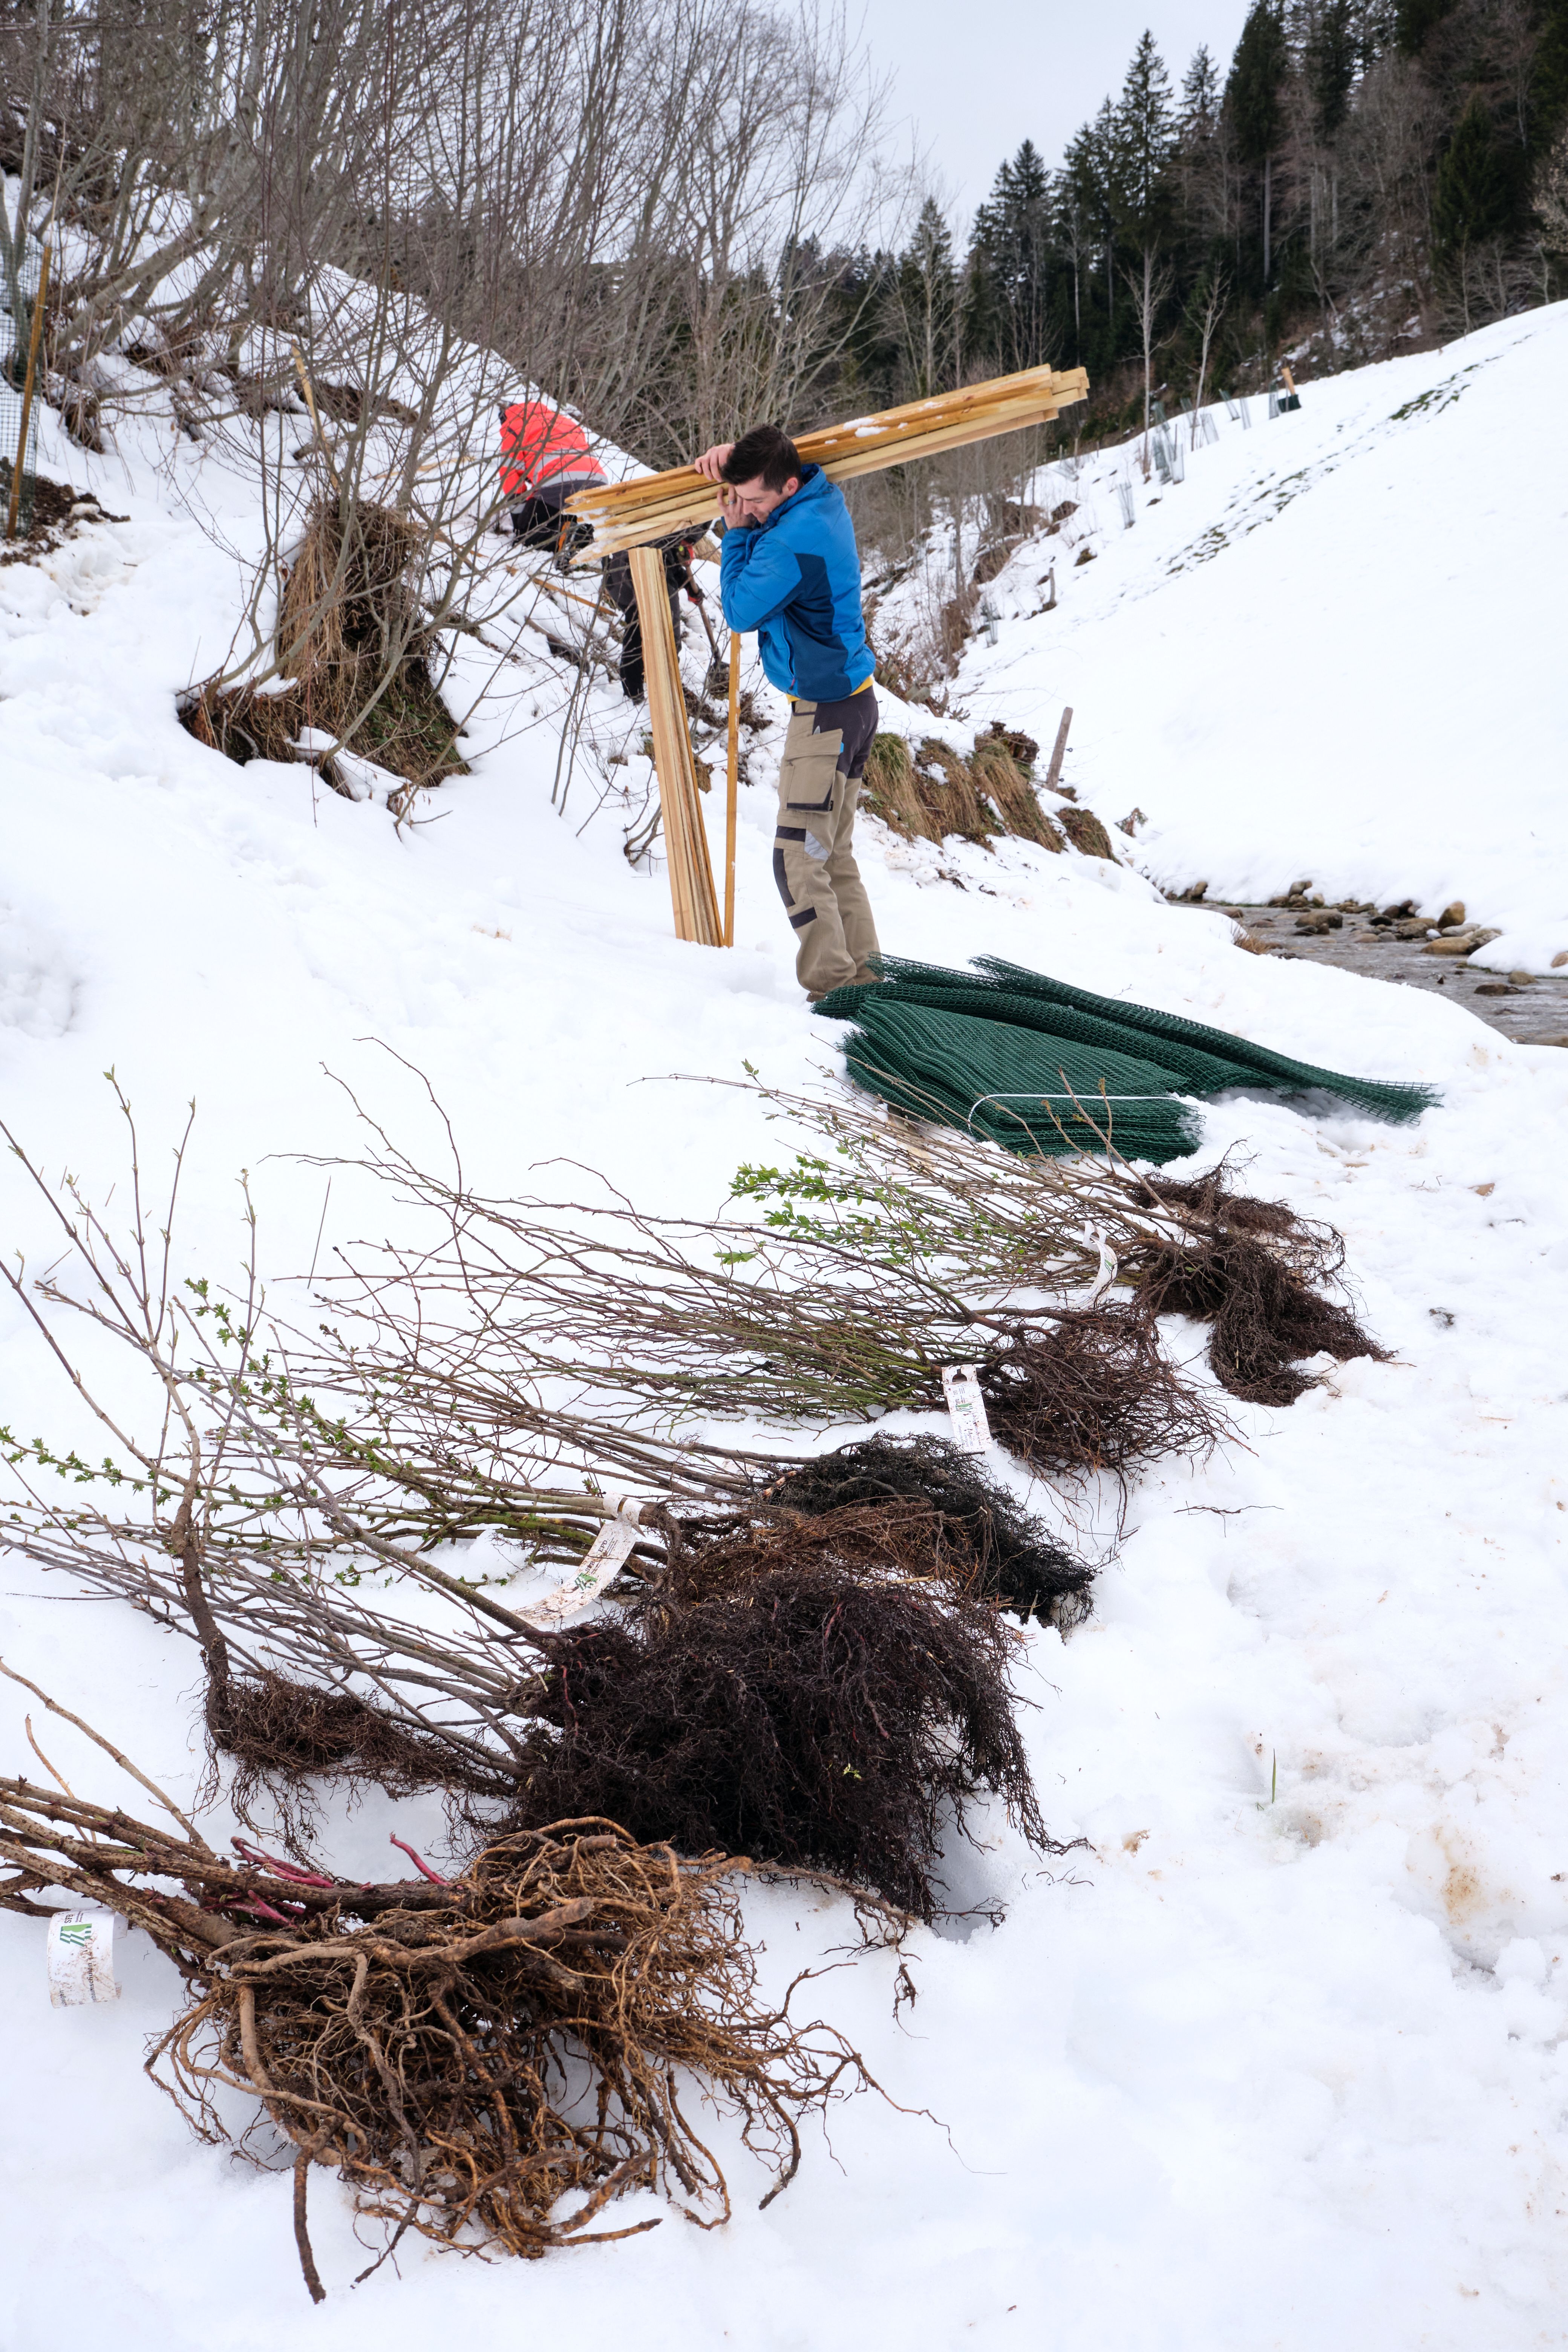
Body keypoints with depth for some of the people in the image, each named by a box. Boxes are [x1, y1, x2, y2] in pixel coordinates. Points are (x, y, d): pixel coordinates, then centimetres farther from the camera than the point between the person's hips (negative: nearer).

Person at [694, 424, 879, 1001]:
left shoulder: (792, 542, -24)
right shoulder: (826, 497, 6)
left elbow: (740, 610, -11)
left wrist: (736, 533, -3)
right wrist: (734, 454, 9)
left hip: (826, 711, -11)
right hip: (851, 700, 11)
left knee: (799, 860, -11)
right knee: (834, 856, 14)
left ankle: (833, 986, -12)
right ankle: (863, 973, 17)